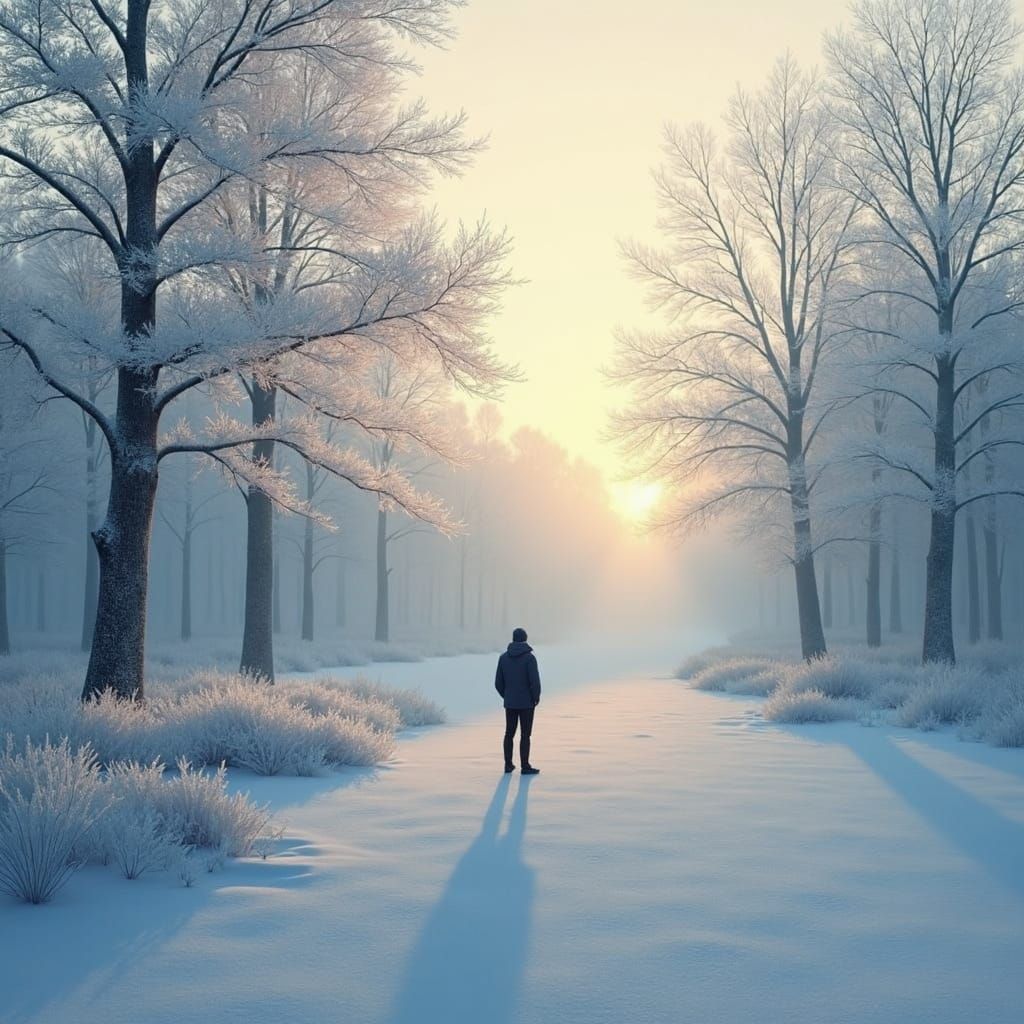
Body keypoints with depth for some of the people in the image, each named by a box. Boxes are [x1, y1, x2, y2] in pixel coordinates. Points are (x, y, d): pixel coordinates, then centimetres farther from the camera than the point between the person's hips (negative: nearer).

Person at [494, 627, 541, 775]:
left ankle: (508, 764, 18)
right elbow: (535, 681, -18)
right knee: (525, 735, 1)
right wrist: (536, 697, -2)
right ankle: (525, 767, 2)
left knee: (509, 733, 14)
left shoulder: (504, 657, 1)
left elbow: (498, 682, 2)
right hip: (526, 703, -4)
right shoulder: (529, 657, -13)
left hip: (510, 703, 4)